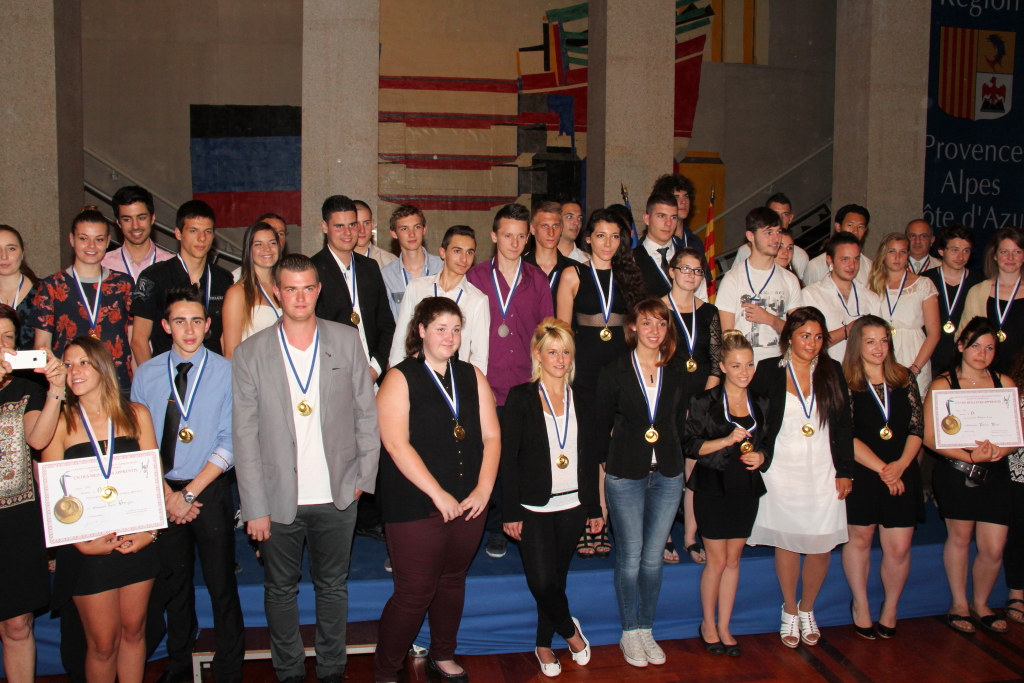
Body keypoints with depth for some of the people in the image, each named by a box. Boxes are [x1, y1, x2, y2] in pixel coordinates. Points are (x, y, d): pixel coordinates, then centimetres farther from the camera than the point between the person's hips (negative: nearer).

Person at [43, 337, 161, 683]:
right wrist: (83, 543, -14)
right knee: (103, 642, 5)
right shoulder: (60, 423, -2)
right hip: (87, 548, -2)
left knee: (133, 630, 12)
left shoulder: (136, 415, 4)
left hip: (137, 541, 2)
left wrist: (150, 529, -8)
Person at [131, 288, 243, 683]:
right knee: (172, 582, 16)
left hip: (211, 491, -3)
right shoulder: (146, 375, 2)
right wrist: (167, 494, -7)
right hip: (162, 491, 3)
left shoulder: (227, 373, -6)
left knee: (221, 583, 4)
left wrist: (190, 493, -13)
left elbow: (229, 444, -9)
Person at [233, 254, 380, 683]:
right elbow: (244, 435, -5)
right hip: (278, 499, -1)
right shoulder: (250, 353, -5)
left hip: (337, 496, 1)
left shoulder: (347, 342, -1)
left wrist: (365, 477, 0)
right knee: (281, 590, 14)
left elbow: (366, 413, 5)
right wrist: (255, 507, -8)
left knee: (333, 586, 15)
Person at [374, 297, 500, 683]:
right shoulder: (399, 379, -5)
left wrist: (484, 489, -7)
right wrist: (438, 495, -17)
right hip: (416, 507, -5)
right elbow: (396, 445, -14)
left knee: (452, 582, 18)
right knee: (414, 593, -2)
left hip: (469, 504, 5)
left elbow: (491, 435, 6)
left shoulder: (472, 377, 10)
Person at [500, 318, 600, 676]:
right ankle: (569, 629, 17)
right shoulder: (521, 397, -4)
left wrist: (595, 507, 9)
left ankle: (544, 644, 29)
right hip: (534, 507, -3)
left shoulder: (581, 400, 7)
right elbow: (509, 456, -6)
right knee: (542, 581, -11)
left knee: (557, 578, 10)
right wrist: (511, 512, -9)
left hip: (572, 505, 3)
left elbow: (590, 457, 11)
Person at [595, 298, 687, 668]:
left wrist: (667, 450, 8)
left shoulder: (675, 370, 3)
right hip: (625, 475, -3)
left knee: (653, 557, 10)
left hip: (667, 474, 3)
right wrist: (612, 460, 5)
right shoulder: (614, 371, -6)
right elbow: (601, 424, 2)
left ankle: (646, 629, 24)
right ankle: (629, 632, 19)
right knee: (629, 558, 3)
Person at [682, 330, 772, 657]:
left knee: (733, 559, 11)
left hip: (746, 489, 4)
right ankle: (708, 624, 21)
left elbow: (766, 443, 16)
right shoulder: (704, 401, -7)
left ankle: (724, 626, 23)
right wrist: (727, 440, -21)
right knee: (717, 560, 2)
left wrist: (761, 456, -6)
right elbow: (690, 445, -10)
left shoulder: (760, 403, 8)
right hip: (713, 487, -4)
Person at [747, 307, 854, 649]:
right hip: (783, 471, -1)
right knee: (786, 543, 7)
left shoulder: (832, 371, 3)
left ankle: (806, 610, 26)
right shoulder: (770, 371, -3)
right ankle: (789, 611, 27)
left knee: (821, 546, 3)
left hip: (823, 472, 2)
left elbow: (843, 425, 5)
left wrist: (845, 470, 2)